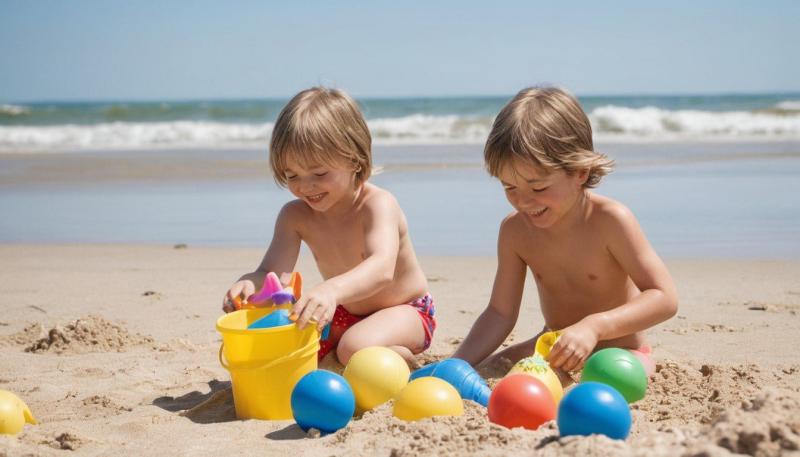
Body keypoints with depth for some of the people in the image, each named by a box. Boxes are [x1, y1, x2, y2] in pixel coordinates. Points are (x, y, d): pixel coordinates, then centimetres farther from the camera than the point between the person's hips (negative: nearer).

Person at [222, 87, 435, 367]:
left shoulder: (377, 205, -27)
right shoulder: (295, 216, -8)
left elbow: (382, 268, -46)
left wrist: (332, 289, -67)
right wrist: (249, 283, -43)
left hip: (403, 311, -7)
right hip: (343, 314, 7)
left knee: (356, 348, -37)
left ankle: (405, 363, -6)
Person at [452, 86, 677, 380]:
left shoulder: (610, 220, -21)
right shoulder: (514, 230, -6)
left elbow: (665, 298, -24)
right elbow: (500, 313, -3)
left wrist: (594, 326, -38)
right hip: (553, 349, 5)